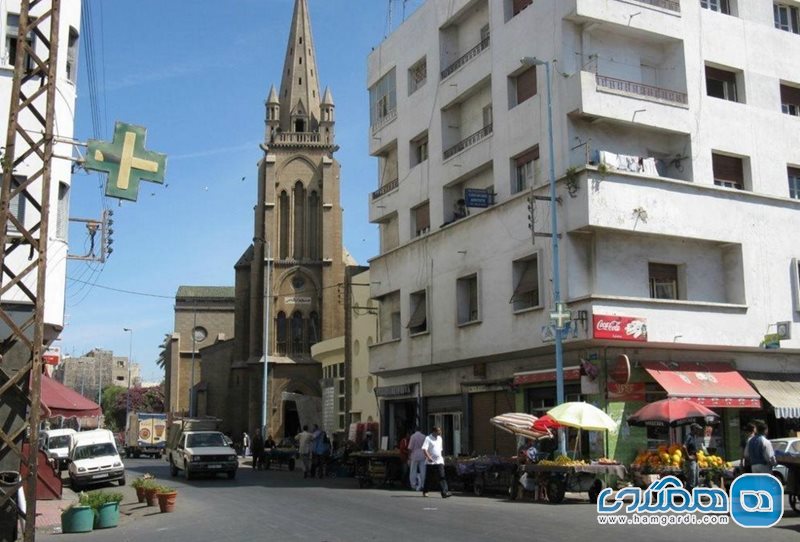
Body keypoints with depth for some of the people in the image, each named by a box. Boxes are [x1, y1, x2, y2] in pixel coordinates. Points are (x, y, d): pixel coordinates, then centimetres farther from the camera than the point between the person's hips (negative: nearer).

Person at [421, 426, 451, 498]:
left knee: (442, 477, -8)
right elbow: (424, 449, -20)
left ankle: (445, 493, -16)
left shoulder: (439, 438, 14)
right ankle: (424, 492, 24)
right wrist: (428, 457, -31)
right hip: (430, 462, -5)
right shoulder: (428, 438, -8)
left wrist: (442, 458, 22)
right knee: (428, 479, 7)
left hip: (439, 462, 5)